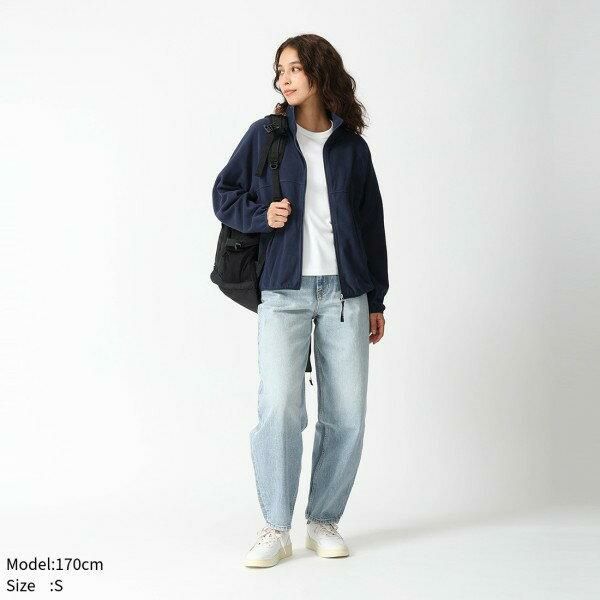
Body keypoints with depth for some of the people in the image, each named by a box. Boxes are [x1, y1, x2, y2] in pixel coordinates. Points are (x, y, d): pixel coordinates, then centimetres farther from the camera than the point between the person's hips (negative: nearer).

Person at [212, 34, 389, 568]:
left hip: (345, 292, 2)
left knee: (347, 413, 0)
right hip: (284, 290, -2)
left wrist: (377, 300, 13)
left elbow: (372, 224, 15)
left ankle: (324, 521, 16)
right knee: (280, 407, -12)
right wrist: (261, 215, -7)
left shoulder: (352, 146, 11)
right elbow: (224, 194, 14)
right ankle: (276, 529, 2)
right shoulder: (264, 135, 8)